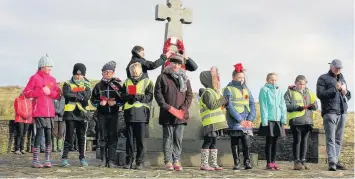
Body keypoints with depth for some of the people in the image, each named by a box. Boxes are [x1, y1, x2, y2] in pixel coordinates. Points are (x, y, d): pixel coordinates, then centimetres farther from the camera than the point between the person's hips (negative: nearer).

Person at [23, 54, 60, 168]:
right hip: (39, 111, -5)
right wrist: (41, 91, -14)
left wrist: (50, 92, -8)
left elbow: (57, 95, 13)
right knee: (39, 134, -9)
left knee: (49, 135, 5)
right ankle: (35, 160, -4)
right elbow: (26, 93, -6)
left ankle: (47, 160, 11)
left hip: (50, 112, 5)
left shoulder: (52, 80, 13)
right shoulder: (34, 78, -2)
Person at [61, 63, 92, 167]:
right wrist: (80, 96, -15)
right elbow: (66, 95, -16)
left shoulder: (86, 85, 11)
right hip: (70, 113, -2)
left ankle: (82, 158, 15)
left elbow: (87, 96, -9)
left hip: (83, 113, 3)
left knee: (82, 137, 7)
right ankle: (64, 158, -2)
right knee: (69, 136, -4)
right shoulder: (68, 84, 4)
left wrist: (74, 95, -15)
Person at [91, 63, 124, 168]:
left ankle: (111, 160, -2)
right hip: (102, 114, 1)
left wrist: (115, 102, -12)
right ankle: (103, 160, 6)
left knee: (113, 136, -4)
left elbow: (123, 99, 5)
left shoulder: (117, 85, 6)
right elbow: (93, 100, 11)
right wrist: (100, 103, -8)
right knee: (103, 136, 1)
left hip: (113, 114, -1)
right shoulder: (99, 86, 10)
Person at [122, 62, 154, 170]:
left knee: (140, 140, -2)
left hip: (141, 113, -3)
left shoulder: (147, 82, 7)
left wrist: (139, 97, -17)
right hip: (129, 113, 3)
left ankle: (139, 162, 3)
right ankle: (128, 161, 9)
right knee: (129, 139, 4)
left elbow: (149, 97, -3)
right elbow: (123, 96, 10)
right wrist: (129, 97, -11)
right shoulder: (126, 82, 16)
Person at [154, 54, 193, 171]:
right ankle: (168, 161, 1)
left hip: (181, 114, 3)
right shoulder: (163, 77, 4)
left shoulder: (185, 79, 15)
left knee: (178, 139, 3)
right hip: (167, 114, -3)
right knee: (168, 138, 0)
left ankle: (176, 161, 6)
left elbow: (189, 95, 11)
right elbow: (158, 93, -3)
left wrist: (183, 108, -4)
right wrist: (167, 107, -12)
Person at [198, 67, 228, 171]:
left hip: (215, 122, 10)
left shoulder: (213, 92, 20)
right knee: (208, 141, -9)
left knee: (213, 142, 11)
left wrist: (224, 102, 8)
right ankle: (204, 164, -7)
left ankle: (213, 163, 15)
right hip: (210, 122, -10)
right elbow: (212, 105, -24)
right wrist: (223, 100, -16)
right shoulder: (207, 92, -12)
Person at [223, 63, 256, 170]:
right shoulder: (229, 89, 0)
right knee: (235, 143, 2)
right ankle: (236, 163, 8)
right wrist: (240, 120, -15)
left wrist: (250, 119, -4)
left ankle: (247, 162, -2)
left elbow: (252, 105, 11)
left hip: (247, 121, 3)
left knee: (247, 141, -7)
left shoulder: (246, 89, 16)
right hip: (234, 122, -3)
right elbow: (229, 106, -10)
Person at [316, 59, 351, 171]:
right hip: (330, 112, -6)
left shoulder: (342, 79, 23)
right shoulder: (323, 79, 3)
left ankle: (336, 161, 11)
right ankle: (332, 163, -18)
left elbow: (348, 97, 27)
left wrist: (346, 92, 4)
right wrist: (335, 89, -13)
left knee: (339, 139, 6)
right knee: (331, 139, -12)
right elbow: (320, 94, -9)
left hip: (342, 112, 6)